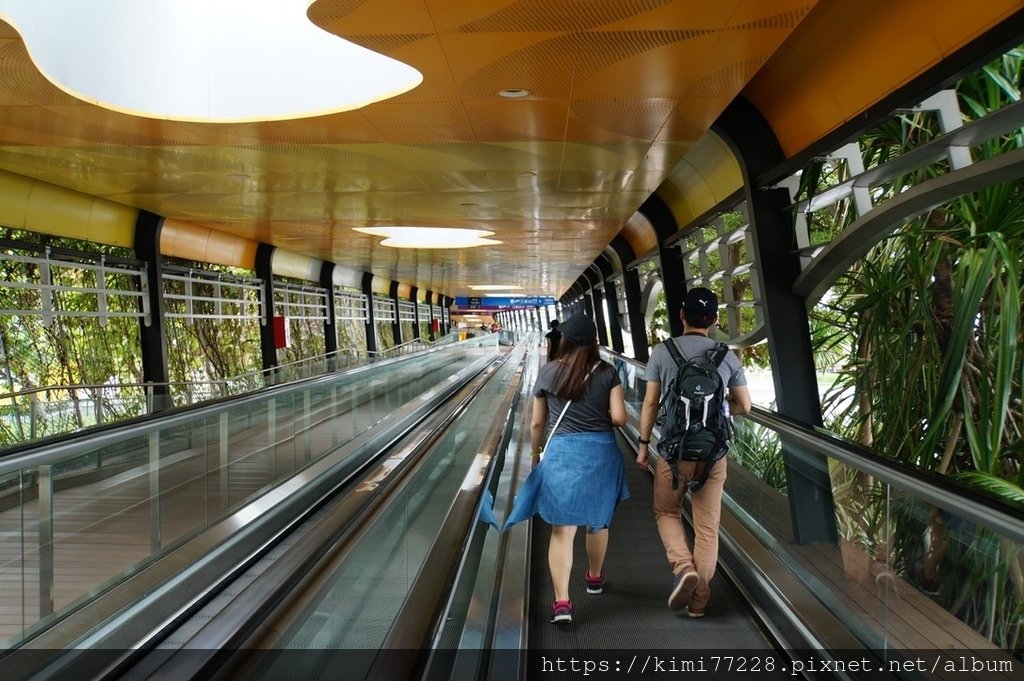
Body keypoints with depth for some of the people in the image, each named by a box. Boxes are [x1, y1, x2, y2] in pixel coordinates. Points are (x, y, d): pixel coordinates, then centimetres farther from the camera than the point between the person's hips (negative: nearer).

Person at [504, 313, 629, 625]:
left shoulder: (547, 372, -1)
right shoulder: (607, 372, -2)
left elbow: (537, 423, 4)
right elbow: (619, 418, -8)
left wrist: (536, 455, 18)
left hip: (560, 453, -1)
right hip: (601, 452, 1)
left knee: (562, 529, -1)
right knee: (597, 520, 22)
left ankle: (562, 602, -11)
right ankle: (594, 577, 43)